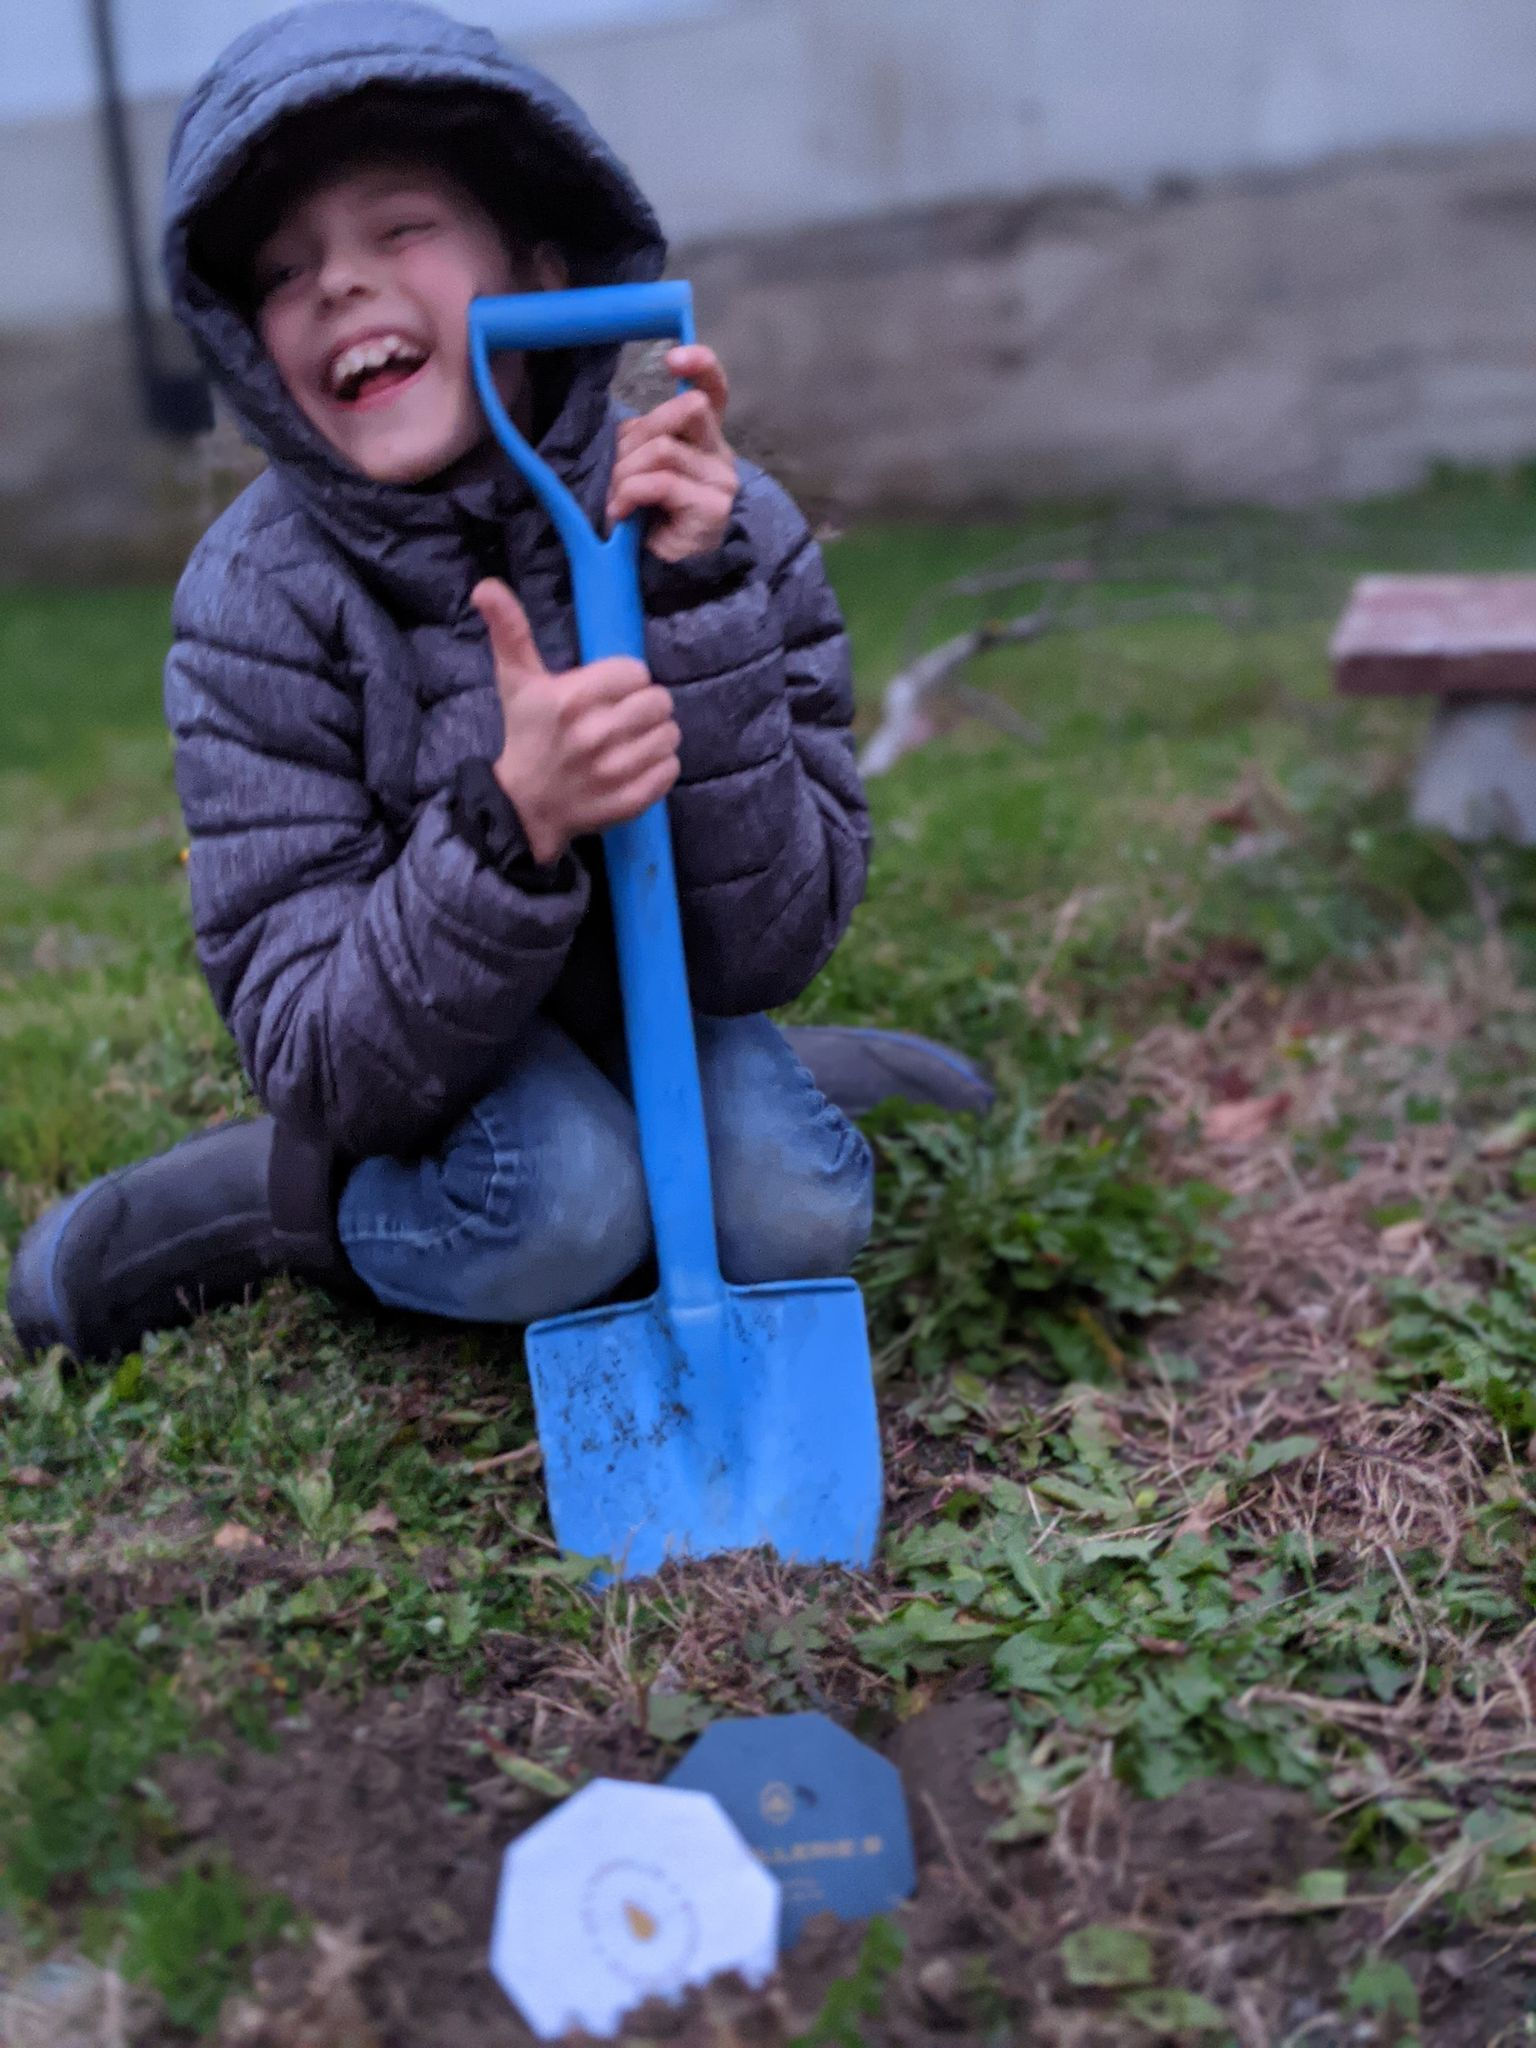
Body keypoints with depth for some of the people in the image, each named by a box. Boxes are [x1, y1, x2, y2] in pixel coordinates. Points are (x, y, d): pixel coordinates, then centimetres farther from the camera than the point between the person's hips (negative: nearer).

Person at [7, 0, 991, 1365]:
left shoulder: (730, 527, -19)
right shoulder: (261, 597, -23)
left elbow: (762, 955, -23)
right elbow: (328, 1069, -27)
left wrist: (698, 612, -33)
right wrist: (511, 827, -45)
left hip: (646, 1005, 2)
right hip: (408, 1060, -2)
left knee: (794, 1219, -23)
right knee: (564, 1211, -30)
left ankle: (774, 1087, 11)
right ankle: (271, 1204, -1)